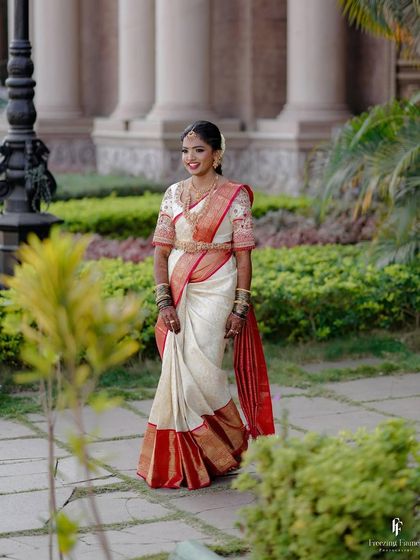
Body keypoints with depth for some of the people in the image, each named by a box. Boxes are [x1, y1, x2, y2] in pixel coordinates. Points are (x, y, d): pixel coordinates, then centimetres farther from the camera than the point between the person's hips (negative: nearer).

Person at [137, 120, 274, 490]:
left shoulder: (235, 195, -3)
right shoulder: (174, 194, 7)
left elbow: (243, 255, -5)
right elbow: (161, 251, 5)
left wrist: (240, 308, -10)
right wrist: (164, 301, -5)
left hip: (215, 292, -4)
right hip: (179, 291, 4)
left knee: (200, 369, -11)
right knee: (179, 371, 2)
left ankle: (233, 442, 12)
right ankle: (186, 461, 14)